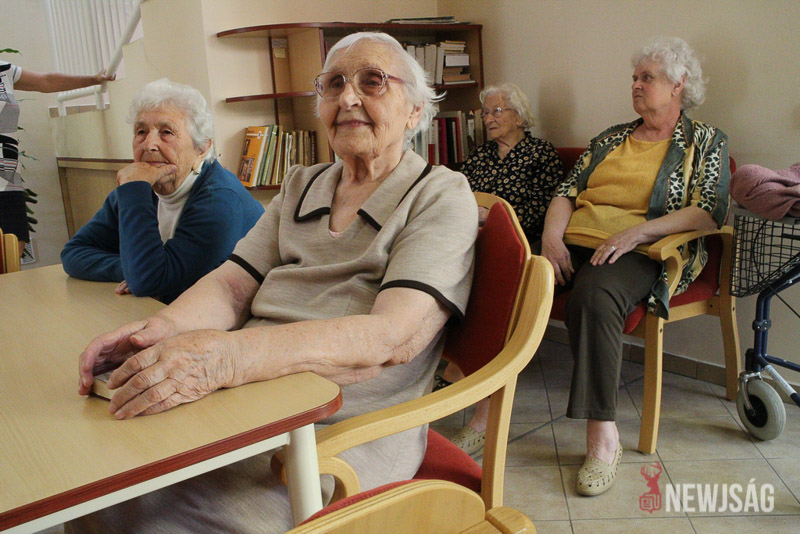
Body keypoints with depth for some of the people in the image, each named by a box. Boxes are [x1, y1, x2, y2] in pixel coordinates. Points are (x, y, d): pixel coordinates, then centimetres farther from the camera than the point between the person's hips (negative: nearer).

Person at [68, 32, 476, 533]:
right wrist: (164, 327, -17)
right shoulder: (300, 187, 17)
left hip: (346, 431, -5)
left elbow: (393, 337, -19)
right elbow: (233, 284, 6)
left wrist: (229, 354, -31)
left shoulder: (442, 196, -3)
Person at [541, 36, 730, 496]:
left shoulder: (706, 142, 13)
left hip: (642, 252, -4)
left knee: (594, 296, -39)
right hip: (575, 243, 5)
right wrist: (552, 235, -5)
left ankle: (603, 436, -30)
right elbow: (568, 191, 17)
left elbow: (709, 212, -2)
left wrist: (637, 232, -16)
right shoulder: (611, 138, 26)